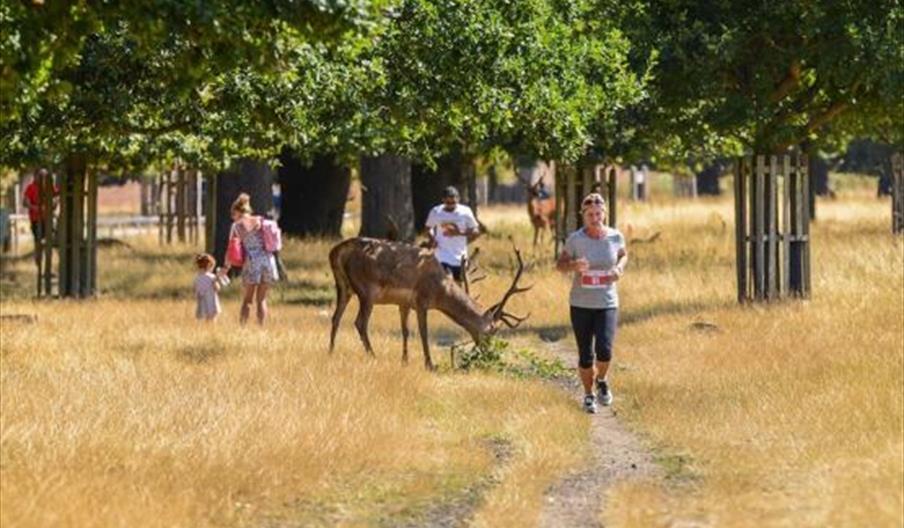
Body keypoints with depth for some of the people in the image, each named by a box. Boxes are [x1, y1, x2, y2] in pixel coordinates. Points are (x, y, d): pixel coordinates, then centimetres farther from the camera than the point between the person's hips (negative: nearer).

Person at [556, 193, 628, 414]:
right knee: (585, 355, 5)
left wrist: (620, 267, -5)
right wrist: (574, 265, -20)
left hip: (607, 304, 0)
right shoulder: (575, 239, -8)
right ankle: (588, 394, 28)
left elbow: (623, 254, 17)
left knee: (604, 350, -17)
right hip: (581, 304, 0)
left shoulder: (615, 237, -4)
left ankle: (602, 380, 16)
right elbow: (560, 265, 2)